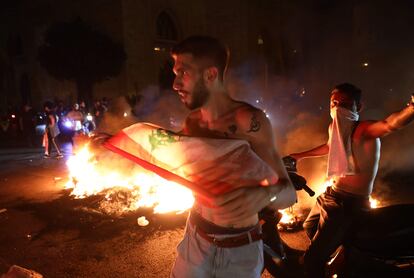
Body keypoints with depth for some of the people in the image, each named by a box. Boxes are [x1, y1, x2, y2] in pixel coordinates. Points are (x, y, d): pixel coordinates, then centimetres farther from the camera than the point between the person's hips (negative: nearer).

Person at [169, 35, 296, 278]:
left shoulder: (250, 121, -22)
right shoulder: (192, 122, -4)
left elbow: (289, 193, -23)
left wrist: (264, 194, -45)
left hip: (239, 249, -4)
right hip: (196, 237, 4)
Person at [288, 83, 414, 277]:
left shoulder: (363, 130, -18)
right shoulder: (337, 129, 7)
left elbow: (390, 124, -40)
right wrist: (301, 155, 40)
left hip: (348, 203, -9)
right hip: (332, 195, 9)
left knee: (312, 260, -10)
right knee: (309, 227, 34)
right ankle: (326, 260, 59)